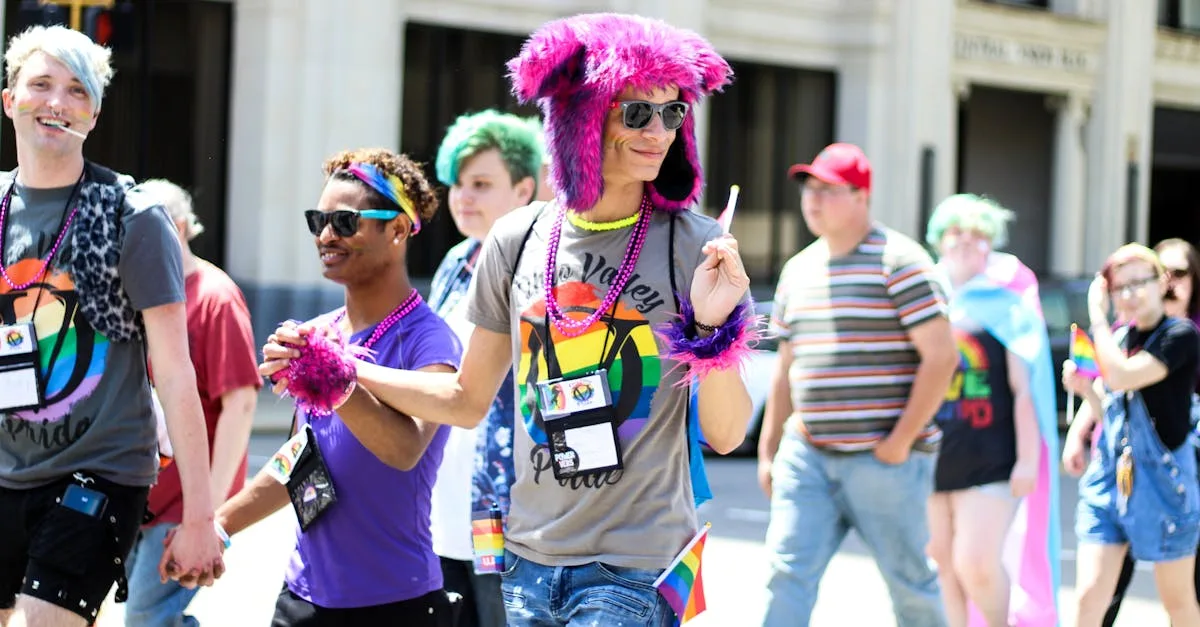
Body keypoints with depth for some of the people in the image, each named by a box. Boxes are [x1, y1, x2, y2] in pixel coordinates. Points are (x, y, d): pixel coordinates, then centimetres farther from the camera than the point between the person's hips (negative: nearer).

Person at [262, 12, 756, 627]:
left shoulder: (693, 246, -7)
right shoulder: (518, 242, 3)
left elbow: (725, 435, -5)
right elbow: (468, 401, 15)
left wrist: (714, 327, -21)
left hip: (634, 574, -3)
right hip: (530, 559, 3)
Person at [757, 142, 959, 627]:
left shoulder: (899, 262, -8)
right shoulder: (799, 269, 13)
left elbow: (941, 356, -12)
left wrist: (900, 441, -15)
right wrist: (767, 450, 17)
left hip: (883, 458, -5)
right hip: (807, 455, 6)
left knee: (909, 580, 6)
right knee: (787, 571, -6)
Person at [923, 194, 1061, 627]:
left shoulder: (1006, 307, 1)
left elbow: (1024, 389, -2)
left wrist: (1028, 459, -8)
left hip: (990, 460, -4)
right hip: (930, 457, 4)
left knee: (976, 562, -14)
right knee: (942, 566, 6)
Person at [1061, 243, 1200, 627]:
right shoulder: (1118, 337, 9)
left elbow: (1122, 377, -24)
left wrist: (1097, 315, -15)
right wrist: (1082, 386, -4)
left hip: (1162, 481, -5)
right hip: (1108, 476, 5)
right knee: (1088, 595, -5)